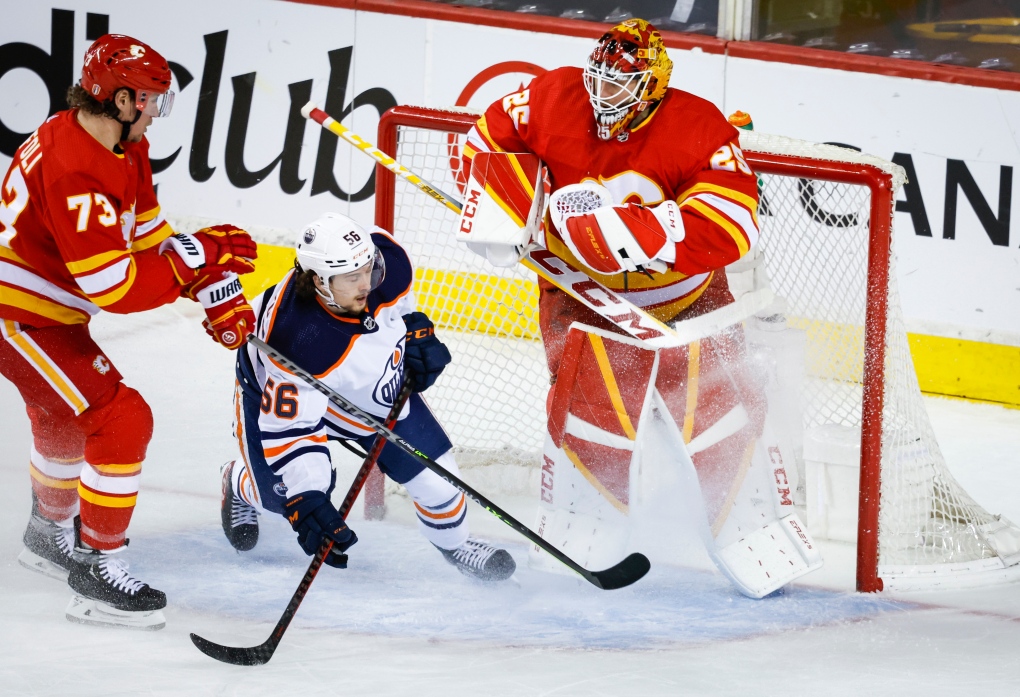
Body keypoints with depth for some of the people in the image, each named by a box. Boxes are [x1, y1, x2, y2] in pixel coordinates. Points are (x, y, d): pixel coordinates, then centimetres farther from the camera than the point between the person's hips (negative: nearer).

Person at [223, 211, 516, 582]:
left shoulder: (386, 258, -31)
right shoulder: (298, 343, -45)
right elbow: (288, 430, -38)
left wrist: (419, 333, -8)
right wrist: (305, 502, -45)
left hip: (375, 382, 4)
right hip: (284, 394, -4)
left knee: (432, 468, -2)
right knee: (284, 492, -7)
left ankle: (453, 541, 30)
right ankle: (241, 486, 32)